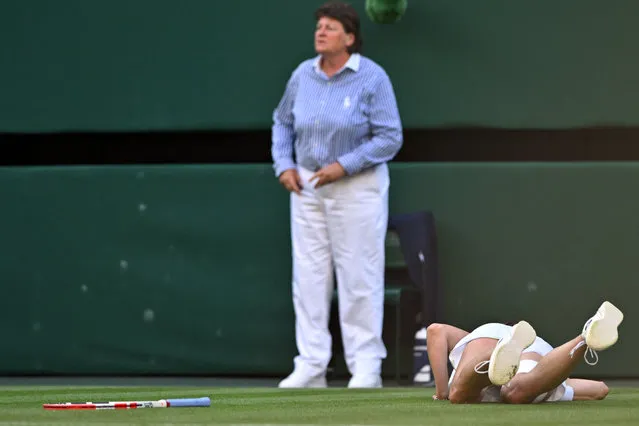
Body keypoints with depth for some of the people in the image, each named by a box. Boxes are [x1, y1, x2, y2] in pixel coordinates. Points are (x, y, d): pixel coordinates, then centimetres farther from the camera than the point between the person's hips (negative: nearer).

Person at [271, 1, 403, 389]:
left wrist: (344, 166, -18)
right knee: (309, 277, 3)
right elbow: (283, 122, 19)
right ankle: (310, 366, 7)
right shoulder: (303, 75, 4)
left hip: (358, 185, -5)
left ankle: (366, 367, 3)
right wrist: (284, 165, 5)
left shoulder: (372, 78, -10)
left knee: (360, 277, -3)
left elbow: (390, 138, -12)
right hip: (307, 184, 5)